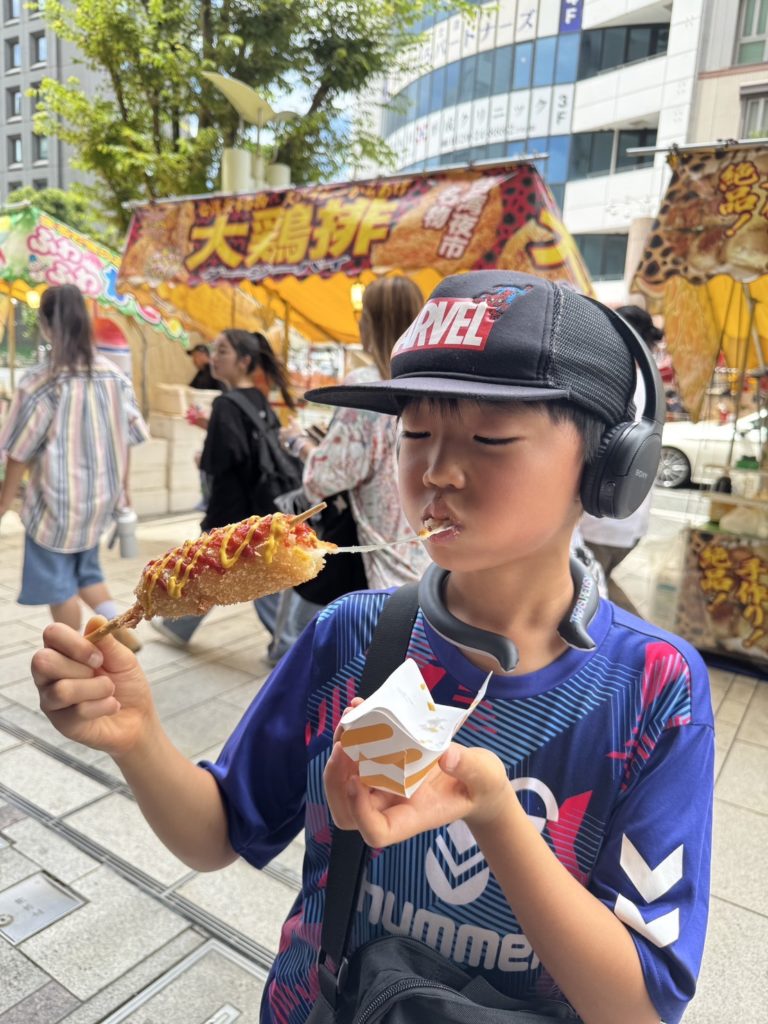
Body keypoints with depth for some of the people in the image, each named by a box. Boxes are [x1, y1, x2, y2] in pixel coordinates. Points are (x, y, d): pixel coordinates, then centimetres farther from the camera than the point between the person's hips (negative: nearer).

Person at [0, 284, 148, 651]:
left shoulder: (41, 382, -16)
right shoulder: (114, 375, -2)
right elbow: (125, 439, 4)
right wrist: (122, 488, 16)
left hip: (58, 497, -5)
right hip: (101, 493, 5)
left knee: (58, 582, 11)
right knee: (85, 569, 23)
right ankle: (122, 630, 12)